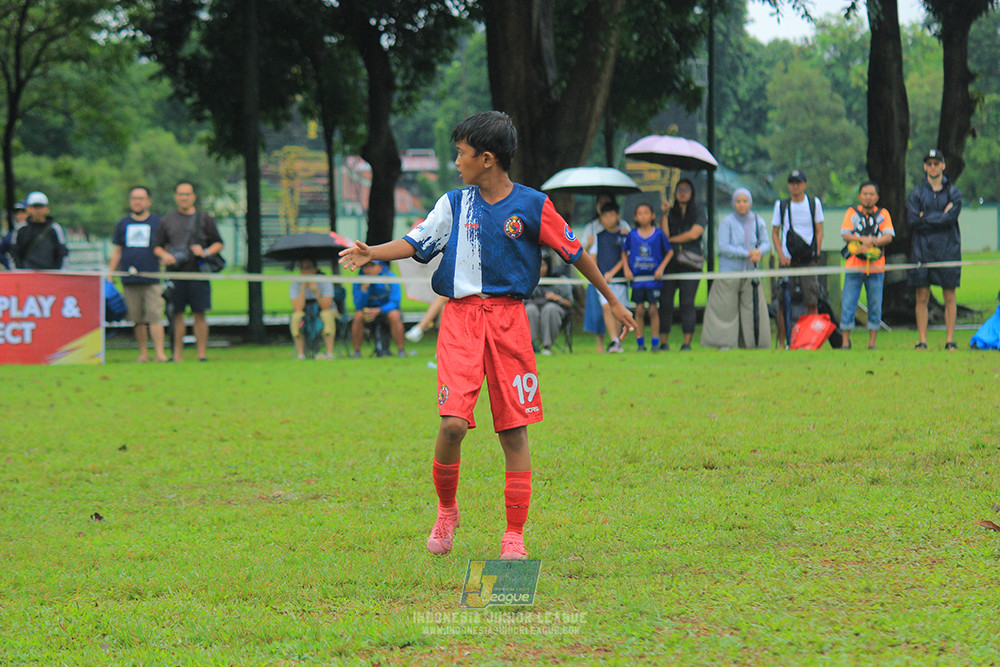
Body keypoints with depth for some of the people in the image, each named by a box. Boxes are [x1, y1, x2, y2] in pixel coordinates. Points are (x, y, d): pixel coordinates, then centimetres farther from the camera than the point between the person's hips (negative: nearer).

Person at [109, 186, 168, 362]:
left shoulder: (157, 223, 8)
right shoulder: (123, 224, 14)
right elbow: (116, 253, 17)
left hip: (152, 279, -2)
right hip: (129, 280, 2)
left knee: (154, 315, -11)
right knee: (137, 319, 4)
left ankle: (159, 353, -13)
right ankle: (143, 353, 10)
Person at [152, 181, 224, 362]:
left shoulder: (204, 218, 9)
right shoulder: (167, 220, 14)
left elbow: (219, 243, 10)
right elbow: (157, 246, 14)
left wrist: (206, 252, -9)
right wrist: (165, 255, -7)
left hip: (198, 273, -2)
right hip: (175, 273, 2)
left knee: (199, 314, -3)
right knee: (176, 314, 0)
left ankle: (202, 354, 0)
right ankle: (177, 355, 5)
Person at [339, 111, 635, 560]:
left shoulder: (532, 206, 1)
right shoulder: (454, 204, 8)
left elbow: (574, 252, 9)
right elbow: (417, 243, 8)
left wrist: (613, 302, 15)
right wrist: (372, 253, -11)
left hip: (508, 318, -1)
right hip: (461, 318, 1)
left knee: (515, 431, 0)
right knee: (452, 422, -15)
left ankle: (514, 535, 9)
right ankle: (446, 509, 10)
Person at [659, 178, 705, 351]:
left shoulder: (699, 213, 10)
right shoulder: (670, 213, 16)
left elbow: (694, 234, -4)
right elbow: (664, 234, 3)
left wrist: (670, 239, 1)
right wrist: (664, 215, -4)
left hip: (690, 263, -2)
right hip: (669, 262, 2)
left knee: (687, 303, -9)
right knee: (665, 303, -5)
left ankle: (686, 343, -8)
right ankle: (663, 342, -1)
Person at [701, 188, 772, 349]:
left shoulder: (758, 222, 6)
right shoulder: (727, 222, -6)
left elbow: (766, 243, 10)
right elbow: (723, 247, -12)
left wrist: (759, 251, -14)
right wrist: (747, 253, -16)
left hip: (750, 273, 3)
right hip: (729, 271, -3)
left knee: (754, 307, 0)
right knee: (725, 308, -3)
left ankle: (753, 342, 6)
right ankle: (725, 343, 3)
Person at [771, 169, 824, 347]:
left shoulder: (814, 203, 6)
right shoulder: (781, 205, 6)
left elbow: (819, 231, 8)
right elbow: (775, 232, 9)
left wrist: (817, 254, -4)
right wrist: (781, 255, -5)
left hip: (808, 260, 0)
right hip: (787, 260, 0)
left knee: (812, 303, -5)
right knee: (783, 303, -2)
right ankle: (782, 342, 3)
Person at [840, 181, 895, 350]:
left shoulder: (883, 214, 8)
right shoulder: (852, 213, 7)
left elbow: (888, 237, -4)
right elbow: (845, 235, -4)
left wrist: (870, 243, -19)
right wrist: (867, 239, -16)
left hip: (876, 267, 1)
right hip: (854, 266, -1)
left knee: (875, 305, 2)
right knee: (848, 304, -2)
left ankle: (872, 342, 9)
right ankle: (845, 341, 6)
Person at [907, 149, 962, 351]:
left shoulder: (953, 192, 7)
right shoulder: (916, 193, 9)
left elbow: (950, 218, -8)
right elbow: (912, 221, -4)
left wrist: (926, 219, -7)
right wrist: (941, 217, -6)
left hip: (948, 250, -1)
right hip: (922, 250, 1)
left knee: (949, 296, 0)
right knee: (922, 297, -1)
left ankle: (950, 340, 4)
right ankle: (922, 341, 2)